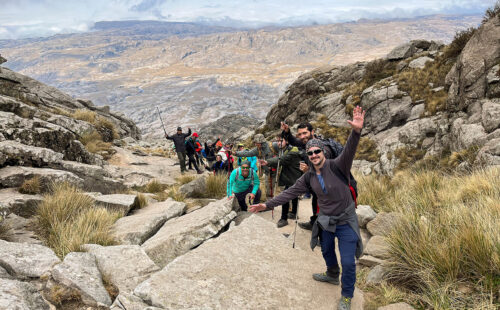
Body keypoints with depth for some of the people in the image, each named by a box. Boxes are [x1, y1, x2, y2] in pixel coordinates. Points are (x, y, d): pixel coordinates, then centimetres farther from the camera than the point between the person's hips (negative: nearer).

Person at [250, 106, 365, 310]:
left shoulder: (337, 166, -20)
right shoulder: (308, 177, -4)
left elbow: (349, 151, -38)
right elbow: (290, 193, 0)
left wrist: (356, 131, -58)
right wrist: (267, 205, -5)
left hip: (345, 221, -5)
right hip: (326, 221, 5)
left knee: (348, 261, -3)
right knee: (327, 251, 26)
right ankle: (332, 275, 58)